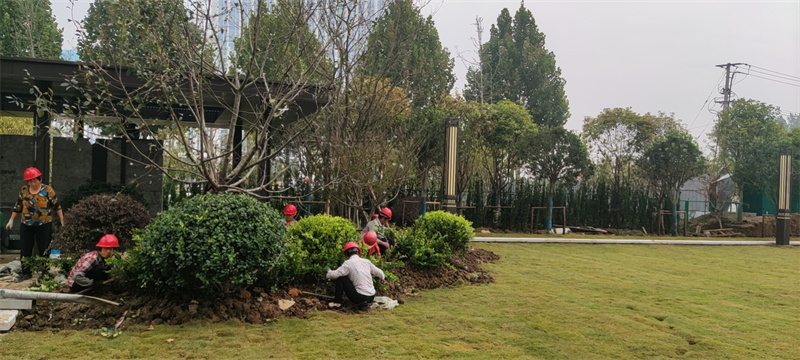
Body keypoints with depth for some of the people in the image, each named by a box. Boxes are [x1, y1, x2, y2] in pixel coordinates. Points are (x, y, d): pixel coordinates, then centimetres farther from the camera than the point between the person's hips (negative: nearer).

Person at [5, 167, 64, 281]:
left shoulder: (47, 190, -6)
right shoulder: (24, 190, 3)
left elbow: (57, 206, -2)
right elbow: (17, 207, 13)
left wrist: (62, 220, -3)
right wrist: (11, 220, 13)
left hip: (44, 225, -3)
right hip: (26, 225, 3)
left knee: (44, 249, 2)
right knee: (25, 249, 5)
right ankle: (26, 272, 16)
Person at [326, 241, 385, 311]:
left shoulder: (348, 263, -5)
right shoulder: (367, 261, 10)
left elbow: (334, 275, -11)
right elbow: (379, 273, 19)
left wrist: (328, 272, 13)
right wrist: (383, 276, 43)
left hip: (359, 297, -5)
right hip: (371, 298, 5)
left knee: (340, 277, 4)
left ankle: (337, 303, 9)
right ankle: (363, 304, 15)